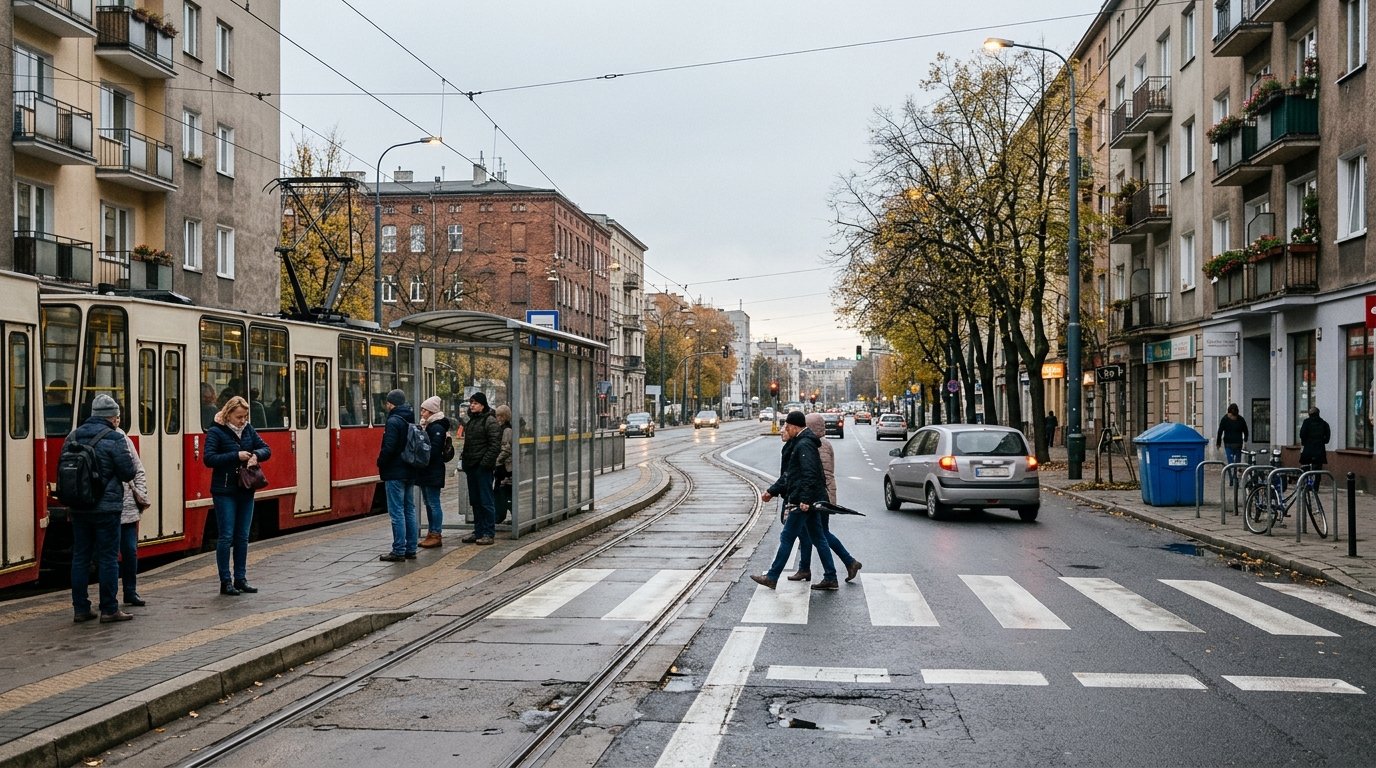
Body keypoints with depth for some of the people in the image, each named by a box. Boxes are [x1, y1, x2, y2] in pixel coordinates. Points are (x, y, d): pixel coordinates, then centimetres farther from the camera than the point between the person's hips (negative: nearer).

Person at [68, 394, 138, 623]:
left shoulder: (73, 437, 8)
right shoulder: (113, 438, -11)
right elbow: (128, 473, -9)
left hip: (78, 508, 6)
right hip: (106, 508, -6)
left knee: (80, 557, 11)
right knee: (108, 558, 0)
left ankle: (80, 609, 15)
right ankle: (109, 610, 3)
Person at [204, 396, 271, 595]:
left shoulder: (248, 430, 8)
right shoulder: (216, 432, -7)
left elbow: (267, 450, 8)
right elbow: (209, 459, -16)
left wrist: (255, 455, -14)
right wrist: (236, 456, -21)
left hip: (245, 490, 5)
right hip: (225, 492, -5)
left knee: (242, 537, 9)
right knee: (226, 537, -3)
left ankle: (240, 579, 17)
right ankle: (225, 582, 3)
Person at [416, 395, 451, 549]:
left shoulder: (437, 428, -13)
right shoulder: (429, 426, 16)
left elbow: (433, 451, -20)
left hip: (433, 471, -10)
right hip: (426, 472, 10)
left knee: (433, 503, -6)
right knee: (429, 503, 13)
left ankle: (436, 535, -2)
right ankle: (432, 533, 19)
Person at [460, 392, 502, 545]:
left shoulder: (490, 421, -10)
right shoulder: (472, 420, 18)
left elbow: (495, 445, -16)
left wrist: (486, 462, -20)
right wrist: (465, 461, 15)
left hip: (482, 467, -9)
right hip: (471, 466, 9)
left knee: (486, 501, -5)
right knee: (475, 501, 12)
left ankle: (488, 533, -1)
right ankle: (478, 531, 20)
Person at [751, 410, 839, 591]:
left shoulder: (804, 445, -16)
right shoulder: (796, 444, 17)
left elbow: (809, 474, -25)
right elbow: (788, 475, 24)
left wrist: (804, 499, -29)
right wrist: (772, 491, 23)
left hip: (803, 501, -11)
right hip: (810, 501, 11)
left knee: (787, 538, -2)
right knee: (818, 538, 10)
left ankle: (772, 577, 5)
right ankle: (830, 578, 12)